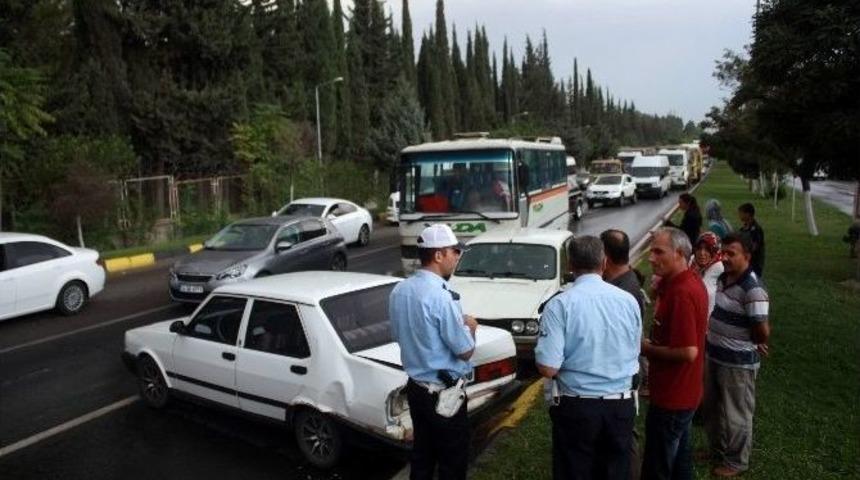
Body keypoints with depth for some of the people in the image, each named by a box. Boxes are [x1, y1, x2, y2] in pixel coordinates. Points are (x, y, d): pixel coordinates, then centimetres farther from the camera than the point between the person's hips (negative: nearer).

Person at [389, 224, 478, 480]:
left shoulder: (399, 290, 0)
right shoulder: (441, 296, -25)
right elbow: (465, 351, -19)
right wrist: (470, 327, 2)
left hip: (415, 387, 8)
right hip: (443, 393, -8)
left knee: (421, 457, 20)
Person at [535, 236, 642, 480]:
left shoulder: (560, 304, -16)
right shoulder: (628, 300, -3)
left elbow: (548, 368, -18)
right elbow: (633, 355, 7)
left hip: (576, 406, -3)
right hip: (621, 405, 4)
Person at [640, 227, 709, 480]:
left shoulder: (681, 292, -26)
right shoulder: (689, 281, 6)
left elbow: (688, 352, -27)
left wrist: (647, 348, -15)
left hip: (671, 397, -10)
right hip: (684, 393, 10)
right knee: (680, 460, 24)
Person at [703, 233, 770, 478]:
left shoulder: (752, 289, -25)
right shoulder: (723, 279, 3)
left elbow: (763, 331, -24)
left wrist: (757, 346, -5)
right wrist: (715, 337, 8)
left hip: (738, 363, -9)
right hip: (715, 356, 9)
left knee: (735, 414, 9)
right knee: (711, 408, 22)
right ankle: (717, 450, 42)